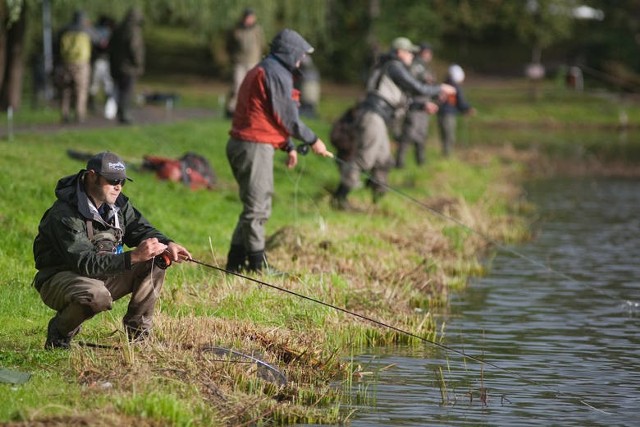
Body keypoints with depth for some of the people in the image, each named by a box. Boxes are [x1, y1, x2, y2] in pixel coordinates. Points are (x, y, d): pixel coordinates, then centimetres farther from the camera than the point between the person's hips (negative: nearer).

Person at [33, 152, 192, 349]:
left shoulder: (118, 204, 0)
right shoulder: (65, 214, -26)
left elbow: (141, 229, 5)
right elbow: (84, 263, -34)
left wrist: (167, 244, -19)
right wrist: (133, 256, -42)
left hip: (103, 274, 8)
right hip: (59, 279, -8)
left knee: (155, 263, -7)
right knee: (96, 295, -40)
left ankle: (137, 333, -2)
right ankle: (60, 330, -10)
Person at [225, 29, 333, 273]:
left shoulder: (260, 70, 21)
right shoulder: (276, 73, -12)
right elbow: (287, 117, -11)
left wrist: (289, 147, 21)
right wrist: (313, 141, 1)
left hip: (240, 144, 10)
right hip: (255, 147, -10)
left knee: (256, 207, 16)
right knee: (257, 208, -7)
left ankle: (236, 261, 17)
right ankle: (258, 266, -5)